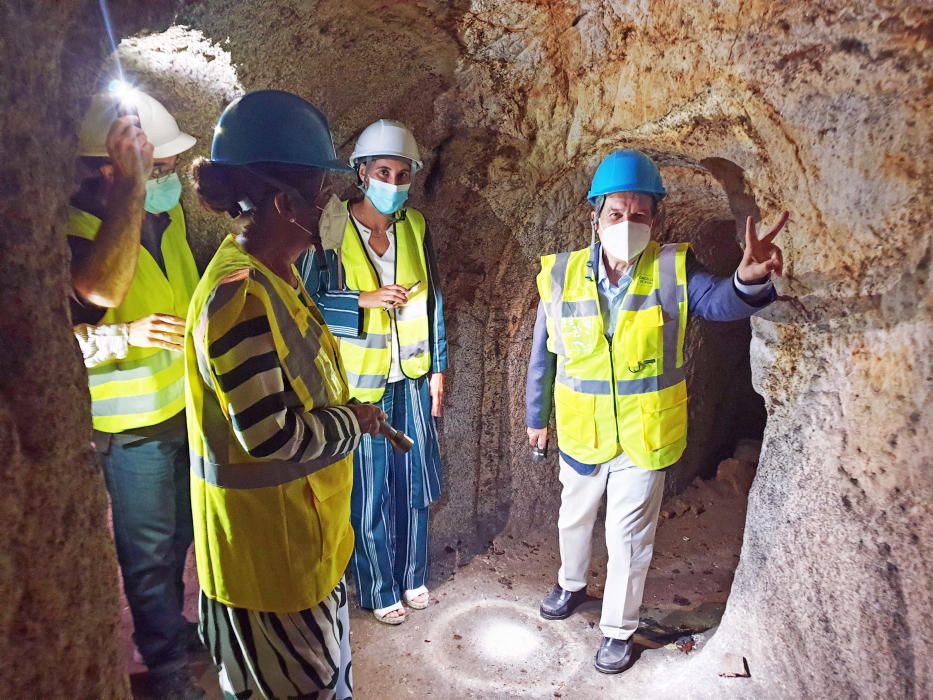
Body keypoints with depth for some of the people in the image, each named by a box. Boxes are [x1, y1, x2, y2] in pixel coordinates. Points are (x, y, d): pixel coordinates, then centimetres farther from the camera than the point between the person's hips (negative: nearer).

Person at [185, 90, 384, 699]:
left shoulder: (274, 274, 2)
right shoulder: (241, 295, -28)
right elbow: (270, 435, -28)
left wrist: (348, 414, 4)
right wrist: (353, 421, -13)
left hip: (304, 526, 9)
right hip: (269, 542, -9)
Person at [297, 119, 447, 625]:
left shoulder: (415, 226, 2)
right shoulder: (331, 228, -10)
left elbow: (432, 300, 7)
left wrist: (438, 368, 6)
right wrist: (364, 300, -21)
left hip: (411, 378, 4)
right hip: (359, 382, -4)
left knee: (412, 481, 15)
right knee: (369, 490, 8)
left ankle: (411, 574, 38)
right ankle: (378, 589, 30)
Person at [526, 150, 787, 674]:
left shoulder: (673, 269, -14)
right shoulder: (562, 275, -11)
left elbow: (720, 301, -34)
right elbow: (543, 356, -1)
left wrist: (749, 280, -57)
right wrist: (538, 417, 7)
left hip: (644, 436, -2)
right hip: (580, 433, 3)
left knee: (629, 538, 11)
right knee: (574, 518, 25)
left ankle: (619, 630, 36)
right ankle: (573, 584, 55)